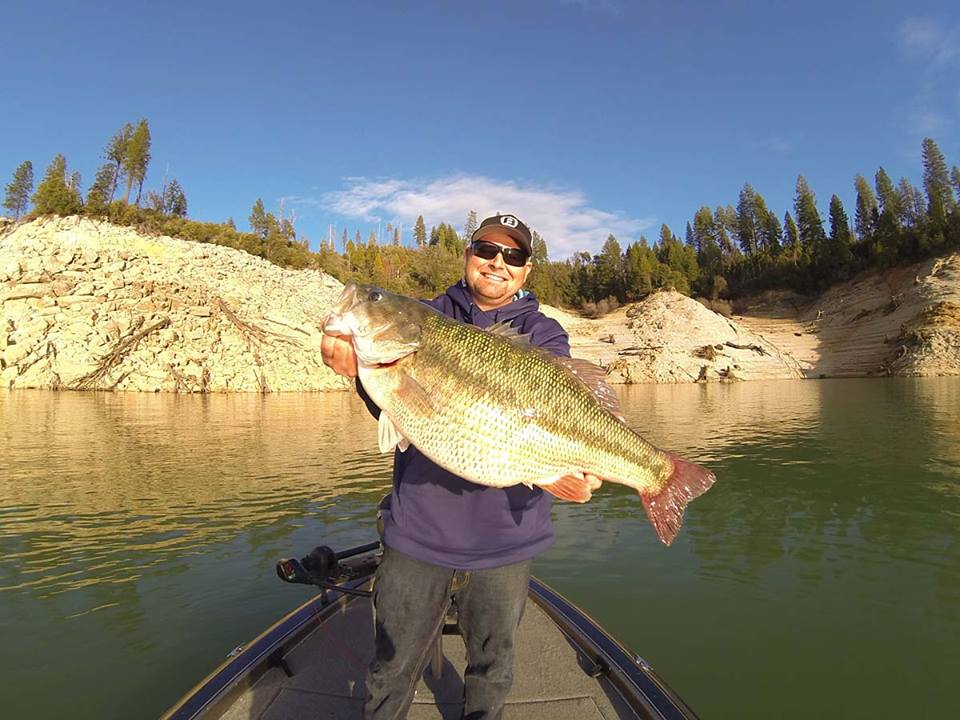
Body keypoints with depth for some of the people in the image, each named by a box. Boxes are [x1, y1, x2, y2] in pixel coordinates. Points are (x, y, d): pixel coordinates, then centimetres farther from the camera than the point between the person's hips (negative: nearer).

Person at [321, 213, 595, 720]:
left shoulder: (545, 335, 3)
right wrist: (358, 369, -27)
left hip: (504, 538, 1)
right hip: (417, 529, 0)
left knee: (492, 668, 22)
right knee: (392, 672, 15)